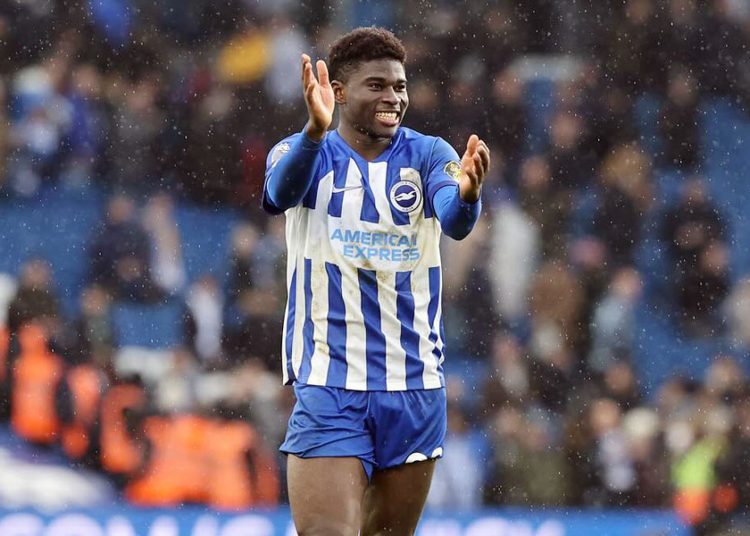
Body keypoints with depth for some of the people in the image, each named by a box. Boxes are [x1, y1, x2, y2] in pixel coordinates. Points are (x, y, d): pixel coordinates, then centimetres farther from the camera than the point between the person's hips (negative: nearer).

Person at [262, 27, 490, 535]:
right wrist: (315, 131, -47)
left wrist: (465, 192, -45)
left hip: (416, 387, 3)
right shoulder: (304, 152, -2)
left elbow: (455, 221, -19)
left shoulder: (426, 155, 1)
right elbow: (280, 191, -26)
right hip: (328, 386, -3)